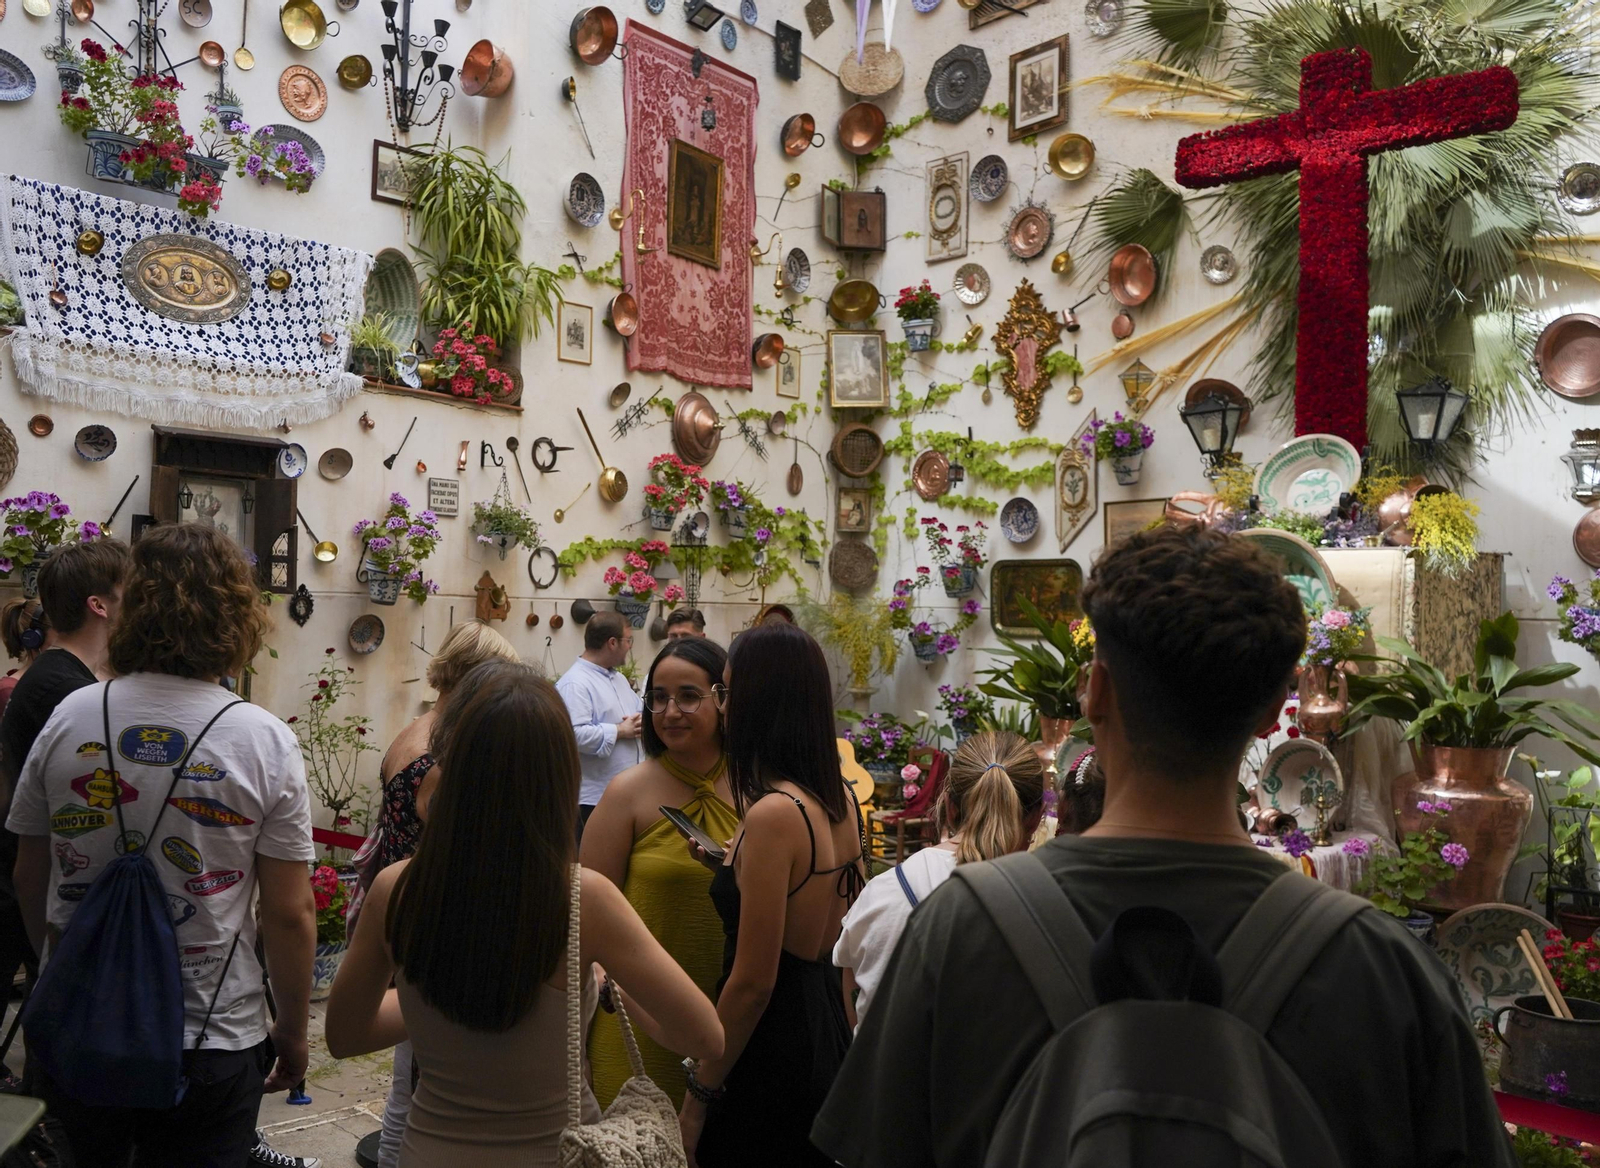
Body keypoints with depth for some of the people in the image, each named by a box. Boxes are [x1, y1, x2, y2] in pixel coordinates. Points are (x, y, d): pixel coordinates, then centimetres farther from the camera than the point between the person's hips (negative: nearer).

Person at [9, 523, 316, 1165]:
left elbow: (29, 877, 6)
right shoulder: (265, 741, -16)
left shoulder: (68, 718, -6)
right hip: (210, 1043, -3)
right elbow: (290, 914, -14)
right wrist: (293, 1032, 1)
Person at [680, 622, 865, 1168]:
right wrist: (735, 868, 14)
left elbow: (752, 984, -21)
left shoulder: (774, 812, -23)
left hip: (773, 1045, -8)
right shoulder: (840, 800, 2)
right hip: (828, 1029, 8)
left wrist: (698, 1094, -12)